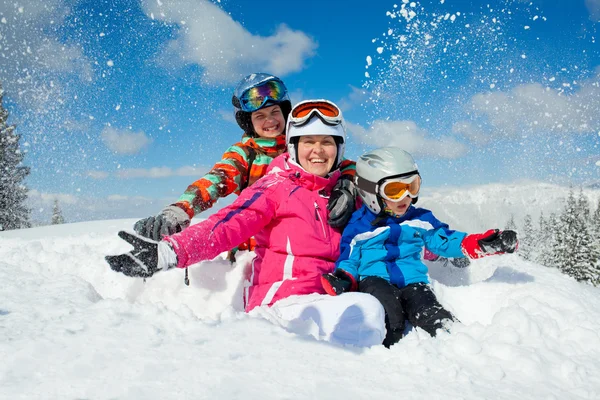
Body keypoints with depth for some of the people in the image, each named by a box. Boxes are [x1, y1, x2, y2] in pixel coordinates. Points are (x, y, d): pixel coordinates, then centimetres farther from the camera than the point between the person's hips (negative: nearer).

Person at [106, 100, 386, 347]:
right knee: (365, 312, -34)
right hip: (283, 300, -5)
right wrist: (170, 251, -25)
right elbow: (227, 226, -10)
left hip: (331, 299, 6)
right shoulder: (276, 187, 4)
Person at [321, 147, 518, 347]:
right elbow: (349, 260, 10)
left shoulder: (421, 220, 18)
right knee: (389, 311, -36)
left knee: (433, 316, -28)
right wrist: (343, 279, -14)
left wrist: (485, 243, 8)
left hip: (412, 282, 3)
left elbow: (445, 241, 20)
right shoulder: (359, 227, 8)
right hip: (375, 280, -2)